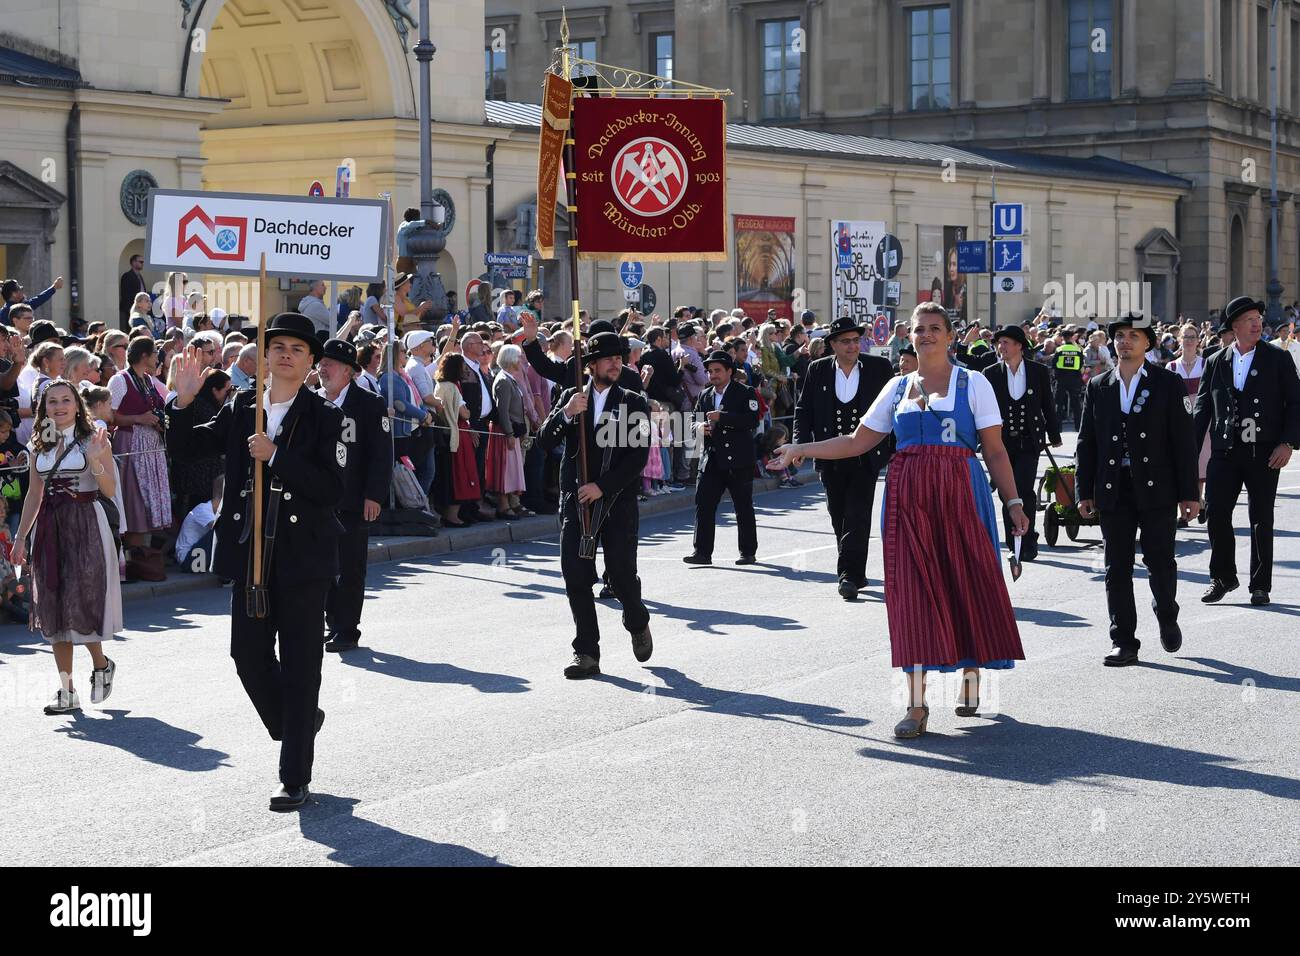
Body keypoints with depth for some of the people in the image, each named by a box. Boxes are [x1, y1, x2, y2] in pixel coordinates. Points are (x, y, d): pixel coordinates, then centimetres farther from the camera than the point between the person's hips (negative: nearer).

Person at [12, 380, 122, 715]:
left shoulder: (94, 440, -3)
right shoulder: (40, 445, 11)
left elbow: (110, 491, -7)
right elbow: (34, 495, 15)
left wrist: (96, 463, -23)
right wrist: (20, 537, 13)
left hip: (86, 526, -5)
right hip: (50, 527, 5)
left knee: (81, 602, -9)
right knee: (53, 609, 3)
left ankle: (101, 664, 19)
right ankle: (67, 692, 8)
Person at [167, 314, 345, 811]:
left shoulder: (324, 418, -5)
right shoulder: (240, 408, 8)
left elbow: (332, 488, -15)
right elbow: (192, 445, 7)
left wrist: (276, 455, -20)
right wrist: (183, 403, -8)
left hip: (302, 558, -4)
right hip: (250, 553, 4)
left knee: (300, 667, 1)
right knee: (249, 656, 7)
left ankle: (295, 778, 8)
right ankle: (297, 724, 35)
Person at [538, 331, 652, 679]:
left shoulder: (633, 403, 3)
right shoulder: (571, 397, 9)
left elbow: (638, 457, -5)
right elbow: (545, 441, 0)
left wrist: (602, 487, -15)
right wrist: (565, 413, -17)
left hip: (617, 502, -2)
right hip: (576, 500, 2)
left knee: (622, 575, -4)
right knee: (575, 576, -4)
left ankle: (638, 624, 29)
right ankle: (587, 654, 4)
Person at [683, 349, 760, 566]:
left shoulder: (745, 393, -2)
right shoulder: (704, 396, 14)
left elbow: (753, 420, -15)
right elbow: (695, 420, 20)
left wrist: (722, 417, -22)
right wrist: (699, 427, -5)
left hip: (739, 461, -4)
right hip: (712, 460, 4)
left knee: (744, 508, 3)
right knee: (703, 505, -5)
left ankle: (748, 552, 13)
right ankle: (702, 552, -4)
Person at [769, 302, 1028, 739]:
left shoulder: (973, 384, 5)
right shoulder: (897, 387, 14)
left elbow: (995, 450, 1)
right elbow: (858, 441, 15)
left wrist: (1013, 502, -5)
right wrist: (801, 450, 9)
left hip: (960, 495, -2)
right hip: (907, 498, 2)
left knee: (968, 584, -1)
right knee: (913, 592, -3)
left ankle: (971, 679, 21)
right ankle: (916, 705, -2)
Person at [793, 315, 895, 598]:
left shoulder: (879, 368, 0)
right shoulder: (818, 370, 4)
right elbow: (803, 410, 7)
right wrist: (802, 444, -6)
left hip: (865, 457, -3)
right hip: (831, 459, 3)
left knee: (857, 517, -12)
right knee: (839, 518, 11)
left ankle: (850, 575, -13)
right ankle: (854, 573, 24)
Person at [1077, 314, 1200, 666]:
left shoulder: (1167, 383, 2)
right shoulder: (1098, 387, 9)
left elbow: (1183, 440, 0)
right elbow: (1087, 443, 10)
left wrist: (1189, 492, -5)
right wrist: (1085, 492, 3)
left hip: (1156, 490, -2)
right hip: (1114, 492, 2)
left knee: (1160, 559, 0)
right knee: (1117, 567, 2)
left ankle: (1167, 618, 29)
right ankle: (1124, 643, 7)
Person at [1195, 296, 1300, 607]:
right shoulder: (1214, 363, 8)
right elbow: (1202, 408, 10)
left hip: (1264, 452, -2)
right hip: (1224, 452, 2)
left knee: (1261, 520, 4)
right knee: (1216, 513, -2)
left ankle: (1260, 585, 13)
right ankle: (1223, 577, 16)